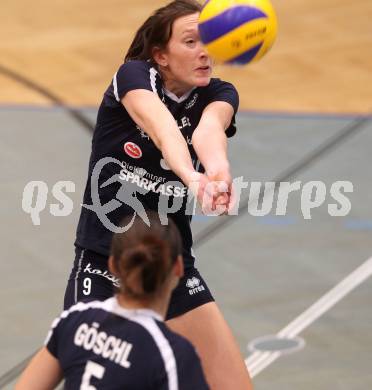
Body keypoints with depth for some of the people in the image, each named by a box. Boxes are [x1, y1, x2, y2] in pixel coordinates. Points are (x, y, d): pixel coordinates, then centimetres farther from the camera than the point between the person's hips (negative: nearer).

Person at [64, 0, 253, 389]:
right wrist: (192, 176, -54)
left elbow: (209, 130, -27)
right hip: (102, 266, -3)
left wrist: (219, 171, -51)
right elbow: (163, 129, -33)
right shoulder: (133, 75, -10)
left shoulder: (218, 94, -2)